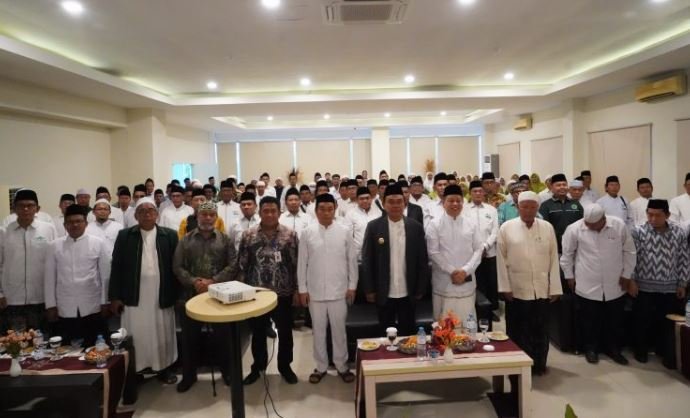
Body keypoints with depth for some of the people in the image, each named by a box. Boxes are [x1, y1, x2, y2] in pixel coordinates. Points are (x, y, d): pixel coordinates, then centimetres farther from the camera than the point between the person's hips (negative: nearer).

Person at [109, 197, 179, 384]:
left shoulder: (170, 235, 2)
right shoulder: (124, 236, 3)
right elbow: (116, 267, 2)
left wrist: (177, 295, -1)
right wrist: (114, 297, -1)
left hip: (161, 297, 0)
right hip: (134, 297, 0)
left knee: (162, 334, 9)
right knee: (136, 336, 6)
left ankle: (163, 368, 24)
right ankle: (135, 370, 21)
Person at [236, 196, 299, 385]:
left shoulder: (290, 235, -4)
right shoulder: (248, 235, -2)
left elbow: (296, 265, -3)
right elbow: (241, 265, 1)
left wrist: (297, 290, -4)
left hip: (283, 293, -1)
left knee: (285, 332, 11)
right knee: (258, 333, 15)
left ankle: (285, 366, 31)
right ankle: (257, 367, 34)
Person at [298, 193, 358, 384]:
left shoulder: (344, 232, -3)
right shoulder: (307, 233, -3)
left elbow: (352, 260, 2)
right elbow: (302, 262, 1)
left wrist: (352, 285, 0)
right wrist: (302, 288, 0)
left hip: (338, 290, 0)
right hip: (315, 290, 1)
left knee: (339, 329, 10)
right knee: (318, 330, 12)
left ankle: (342, 366, 26)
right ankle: (321, 366, 28)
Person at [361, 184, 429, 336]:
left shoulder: (416, 227, -2)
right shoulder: (374, 227, -5)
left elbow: (423, 261, 2)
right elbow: (367, 260, -3)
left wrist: (420, 289, 1)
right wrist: (369, 290, -5)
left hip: (408, 294, 1)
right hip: (384, 294, -1)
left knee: (408, 333, 13)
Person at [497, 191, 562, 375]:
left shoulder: (547, 227, 3)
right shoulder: (507, 228, -3)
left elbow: (554, 259, 4)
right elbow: (501, 259, -2)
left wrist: (554, 288, 1)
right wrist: (505, 287, -5)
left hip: (542, 290, 2)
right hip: (516, 290, -2)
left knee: (540, 330, 13)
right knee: (517, 331, 9)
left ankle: (539, 363, 29)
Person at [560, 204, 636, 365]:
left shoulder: (619, 226, -9)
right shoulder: (574, 229, -13)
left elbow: (629, 251, 3)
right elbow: (567, 254, 0)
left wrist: (626, 275, 3)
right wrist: (569, 276, 3)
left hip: (615, 286, 2)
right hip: (587, 286, -2)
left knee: (615, 321, 15)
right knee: (590, 321, 11)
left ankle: (613, 349, 34)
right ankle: (591, 349, 29)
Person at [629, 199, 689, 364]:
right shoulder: (638, 232, -9)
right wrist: (631, 281, -9)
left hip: (670, 287, 2)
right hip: (645, 286, -2)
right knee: (643, 321, 7)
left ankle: (663, 349, 33)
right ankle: (641, 350, 26)